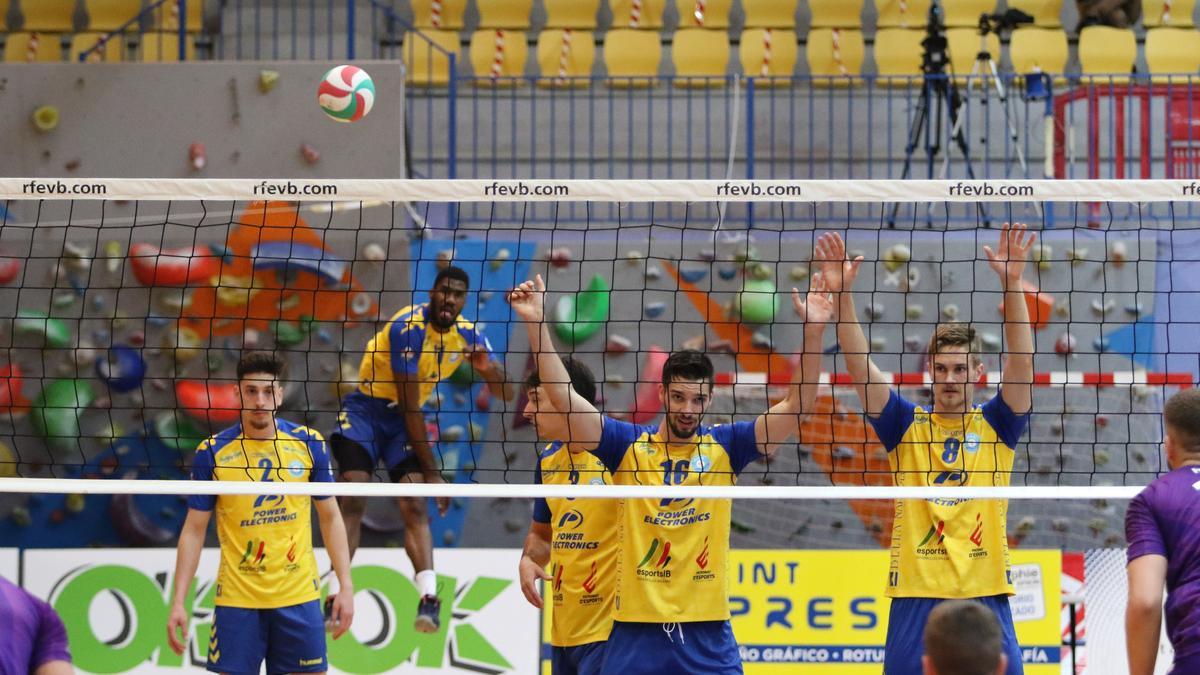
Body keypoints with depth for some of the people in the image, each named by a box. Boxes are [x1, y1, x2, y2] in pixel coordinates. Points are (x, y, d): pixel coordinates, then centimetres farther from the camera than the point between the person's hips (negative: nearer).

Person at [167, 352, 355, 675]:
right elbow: (194, 530, 1)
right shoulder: (212, 453, -4)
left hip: (299, 598, 1)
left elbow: (330, 517, 9)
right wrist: (178, 602, -5)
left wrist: (345, 586, 1)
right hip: (236, 599, -1)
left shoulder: (309, 444, 0)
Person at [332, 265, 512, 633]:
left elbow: (506, 393, -1)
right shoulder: (409, 328, -24)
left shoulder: (467, 335, -4)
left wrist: (488, 368, -25)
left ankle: (429, 598, -26)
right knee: (353, 501, -18)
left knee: (414, 505, -14)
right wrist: (431, 471, -22)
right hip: (366, 407, -4)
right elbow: (409, 408, -23)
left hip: (404, 418, 4)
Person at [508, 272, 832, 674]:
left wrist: (813, 331, -12)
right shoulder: (629, 445, 3)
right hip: (635, 631, 0)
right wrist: (537, 324, -11)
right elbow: (563, 398, -4)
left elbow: (797, 407, -2)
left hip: (709, 635, 0)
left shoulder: (724, 446, 5)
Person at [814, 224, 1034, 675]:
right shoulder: (907, 426, 7)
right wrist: (842, 295, -15)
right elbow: (860, 367, -3)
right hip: (916, 599, 1)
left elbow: (1021, 362, -7)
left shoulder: (995, 427, 6)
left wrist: (1012, 284, -20)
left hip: (985, 597, 0)